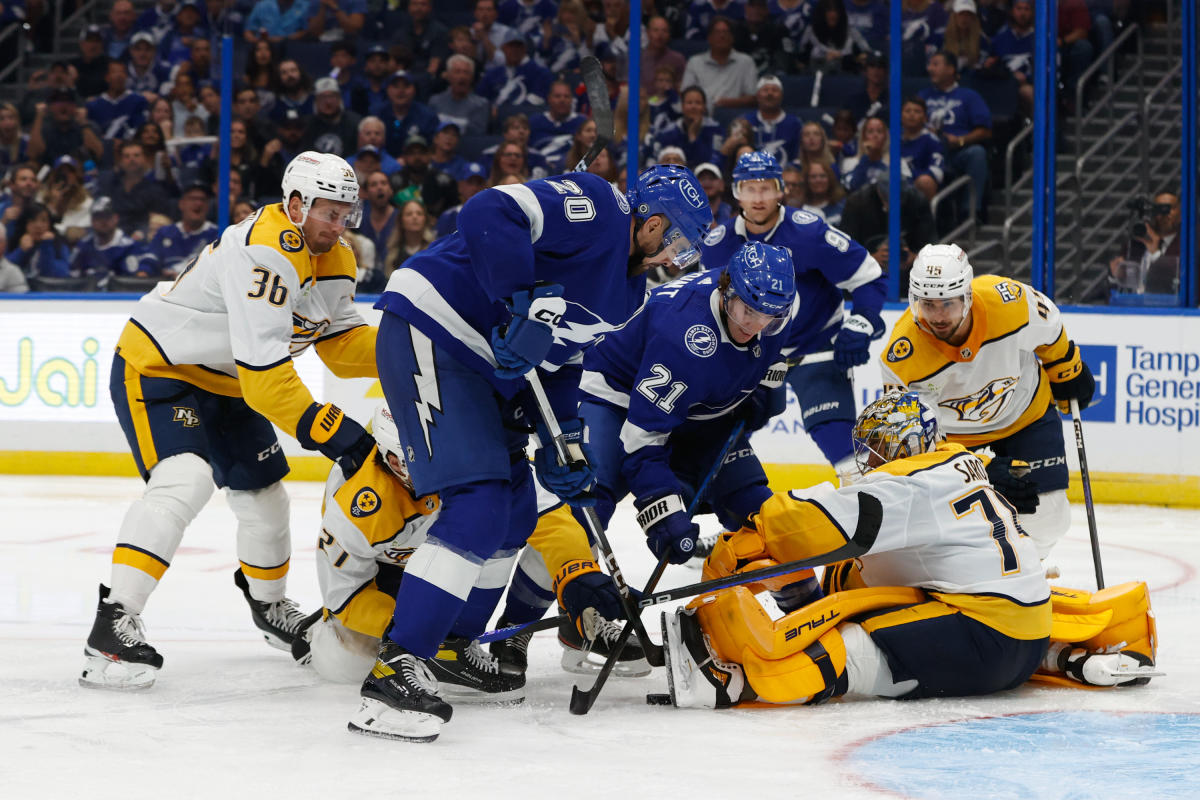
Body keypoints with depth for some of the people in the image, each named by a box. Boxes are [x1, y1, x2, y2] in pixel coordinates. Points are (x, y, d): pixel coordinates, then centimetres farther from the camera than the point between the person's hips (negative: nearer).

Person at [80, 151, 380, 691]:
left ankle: (270, 605, 43)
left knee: (263, 493, 15)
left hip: (223, 383, 10)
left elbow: (343, 346, 3)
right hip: (155, 368, -10)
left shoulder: (333, 261, 1)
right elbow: (265, 374, -34)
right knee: (184, 480, -29)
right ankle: (113, 625, -32)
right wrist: (332, 433, -35)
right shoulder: (265, 252, -31)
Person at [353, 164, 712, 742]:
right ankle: (397, 668, -23)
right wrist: (525, 301, -28)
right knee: (477, 506, -20)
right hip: (430, 334, -11)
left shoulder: (627, 295, 16)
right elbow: (488, 213, -27)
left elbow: (565, 361, 20)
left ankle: (450, 648, 32)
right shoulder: (595, 208, -15)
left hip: (486, 367, 11)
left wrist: (563, 440, 9)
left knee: (514, 512, 16)